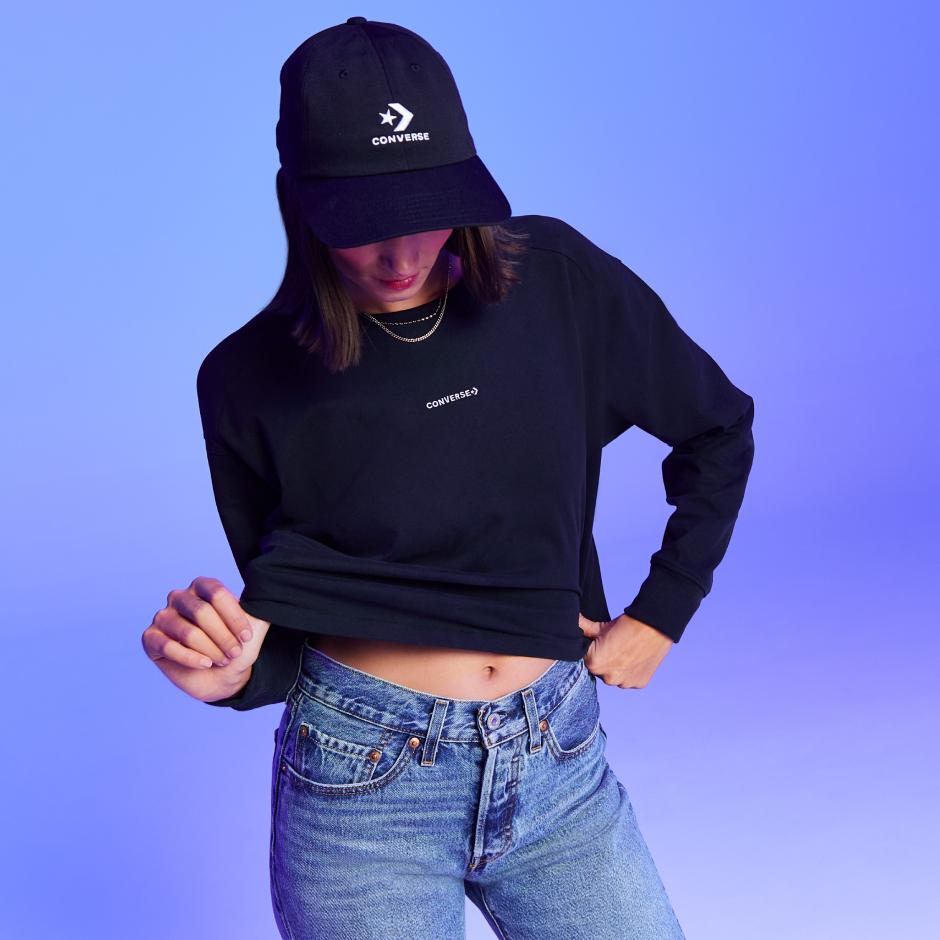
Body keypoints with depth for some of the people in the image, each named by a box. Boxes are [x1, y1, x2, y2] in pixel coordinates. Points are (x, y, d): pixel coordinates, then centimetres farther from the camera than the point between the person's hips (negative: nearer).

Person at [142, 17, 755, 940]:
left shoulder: (557, 279, -5)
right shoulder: (251, 378, -7)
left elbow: (719, 427, 8)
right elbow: (284, 621, 3)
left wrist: (661, 613, 4)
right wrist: (236, 672, -19)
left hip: (559, 766, 2)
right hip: (363, 788, -1)